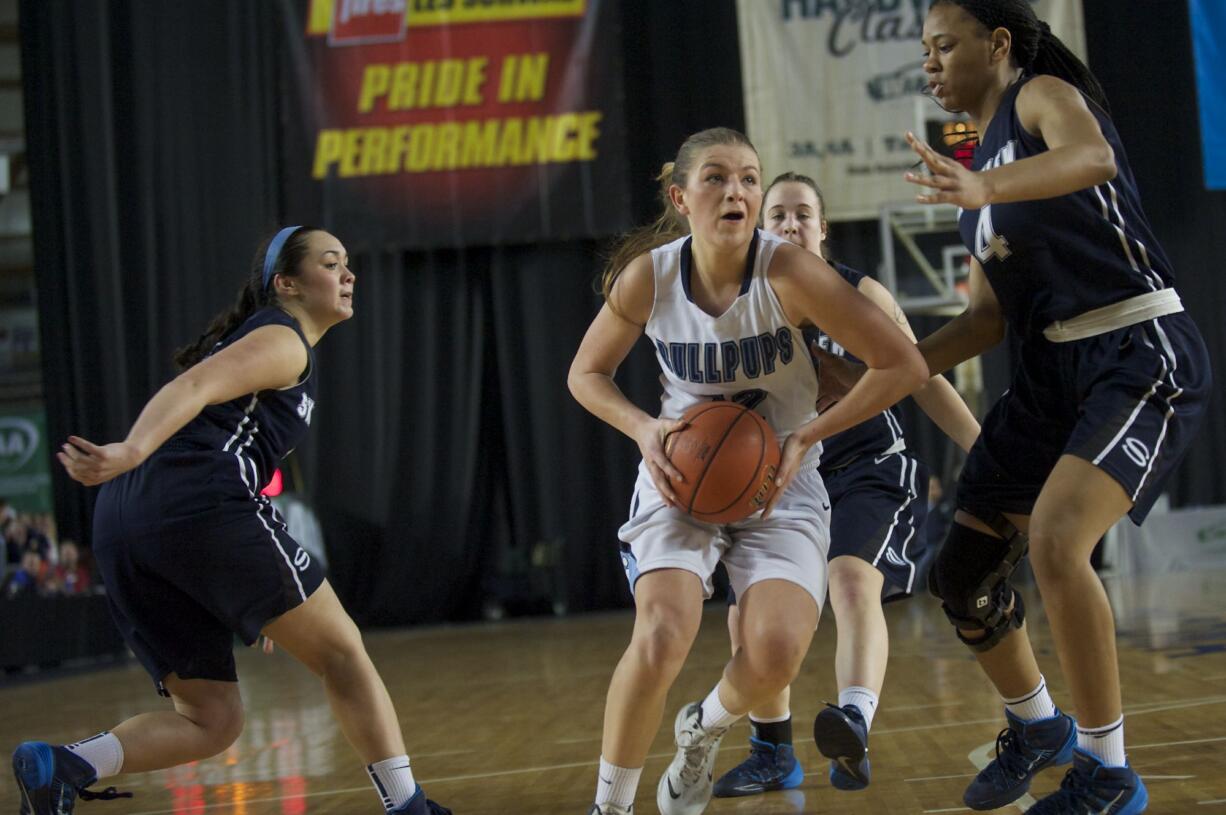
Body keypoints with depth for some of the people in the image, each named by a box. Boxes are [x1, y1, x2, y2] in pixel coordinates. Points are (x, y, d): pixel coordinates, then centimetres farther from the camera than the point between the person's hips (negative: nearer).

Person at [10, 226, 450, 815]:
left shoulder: (246, 337, 33)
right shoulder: (282, 340, 4)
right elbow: (193, 386, -13)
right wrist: (130, 453, -30)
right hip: (203, 504, -9)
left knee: (210, 721, 8)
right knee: (341, 651, 4)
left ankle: (59, 767, -12)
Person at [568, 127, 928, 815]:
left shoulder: (789, 273, -20)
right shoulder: (647, 278, -13)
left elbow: (904, 366, -18)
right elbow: (587, 374, 4)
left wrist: (805, 438, -21)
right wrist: (644, 429, -15)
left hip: (780, 480, 0)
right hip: (681, 474, 1)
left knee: (776, 655, -19)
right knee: (662, 640, -23)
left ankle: (704, 732, 18)